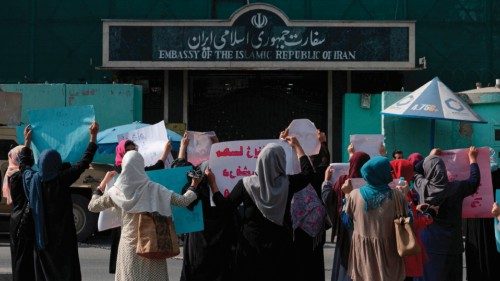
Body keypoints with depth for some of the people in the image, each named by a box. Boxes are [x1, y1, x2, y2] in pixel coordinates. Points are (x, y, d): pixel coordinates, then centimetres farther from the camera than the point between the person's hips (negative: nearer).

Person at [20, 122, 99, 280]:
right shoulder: (61, 180, -17)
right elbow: (84, 162, -14)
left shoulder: (32, 180, -5)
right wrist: (93, 136, -8)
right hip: (61, 236, -4)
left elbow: (24, 162, 17)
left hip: (40, 236, 5)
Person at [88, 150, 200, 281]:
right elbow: (183, 201, -4)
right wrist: (193, 187, 14)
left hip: (129, 245, 1)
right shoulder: (154, 189, -7)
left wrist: (104, 182, 17)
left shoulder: (117, 191, -3)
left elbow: (92, 206, 11)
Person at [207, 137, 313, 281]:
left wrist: (212, 182, 8)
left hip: (251, 244, 0)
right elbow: (308, 172, 8)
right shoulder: (287, 183, -11)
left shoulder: (245, 184, -13)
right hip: (280, 245, 0)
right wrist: (297, 147, 16)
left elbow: (225, 205, -3)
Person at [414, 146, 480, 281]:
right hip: (451, 243, -1)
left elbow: (415, 170, 13)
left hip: (428, 243, 1)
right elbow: (474, 181, 7)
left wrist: (431, 156, 27)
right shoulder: (455, 188, -13)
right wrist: (472, 158, 21)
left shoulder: (422, 186, -10)